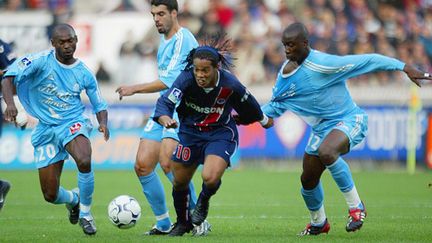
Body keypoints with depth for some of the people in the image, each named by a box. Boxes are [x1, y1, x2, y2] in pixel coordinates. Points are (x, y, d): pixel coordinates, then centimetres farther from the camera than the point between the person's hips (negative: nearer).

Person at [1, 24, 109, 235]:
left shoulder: (84, 73, 0)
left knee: (84, 161, -34)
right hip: (47, 129, 0)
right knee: (50, 195, -1)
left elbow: (100, 105, 11)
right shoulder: (42, 61, -10)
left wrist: (103, 123, -12)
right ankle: (73, 200, 39)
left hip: (73, 123, 0)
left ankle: (85, 213, -10)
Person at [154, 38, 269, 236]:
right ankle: (183, 223, 40)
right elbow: (165, 102, -36)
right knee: (180, 182, 10)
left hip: (220, 134, -2)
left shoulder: (231, 85, -25)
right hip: (190, 132, 2)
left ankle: (203, 201, 12)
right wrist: (166, 120, -56)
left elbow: (254, 113, -7)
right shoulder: (187, 78, -24)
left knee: (210, 177, -25)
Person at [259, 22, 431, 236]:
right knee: (308, 180, 11)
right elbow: (277, 103, 16)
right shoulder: (285, 71, -1)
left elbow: (368, 61, -23)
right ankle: (318, 223, 41)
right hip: (321, 128, 8)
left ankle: (355, 206, -23)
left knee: (325, 152, -37)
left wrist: (404, 67, -25)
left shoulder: (322, 64, -25)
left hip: (349, 120, -8)